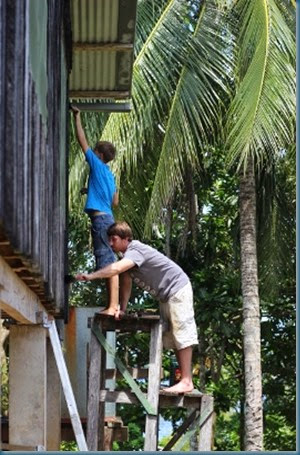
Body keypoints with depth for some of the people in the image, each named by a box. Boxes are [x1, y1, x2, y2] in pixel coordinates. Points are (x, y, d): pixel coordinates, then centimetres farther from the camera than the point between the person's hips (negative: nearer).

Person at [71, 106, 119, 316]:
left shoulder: (97, 165, -4)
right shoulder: (109, 175, 18)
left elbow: (82, 140, -3)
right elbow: (115, 202, 22)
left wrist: (77, 116, 2)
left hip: (100, 218, -9)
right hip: (107, 218, 9)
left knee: (107, 262, -13)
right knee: (109, 263, 10)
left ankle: (113, 305, -17)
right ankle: (113, 304, 11)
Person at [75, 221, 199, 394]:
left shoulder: (136, 251, -25)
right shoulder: (128, 255, 6)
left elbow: (116, 268, -42)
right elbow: (126, 283, 8)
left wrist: (89, 276, -40)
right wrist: (122, 309, 1)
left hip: (177, 289, -11)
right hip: (166, 296, 11)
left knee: (182, 334, -12)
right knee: (173, 336, 11)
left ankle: (187, 381, -15)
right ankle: (184, 379, 13)